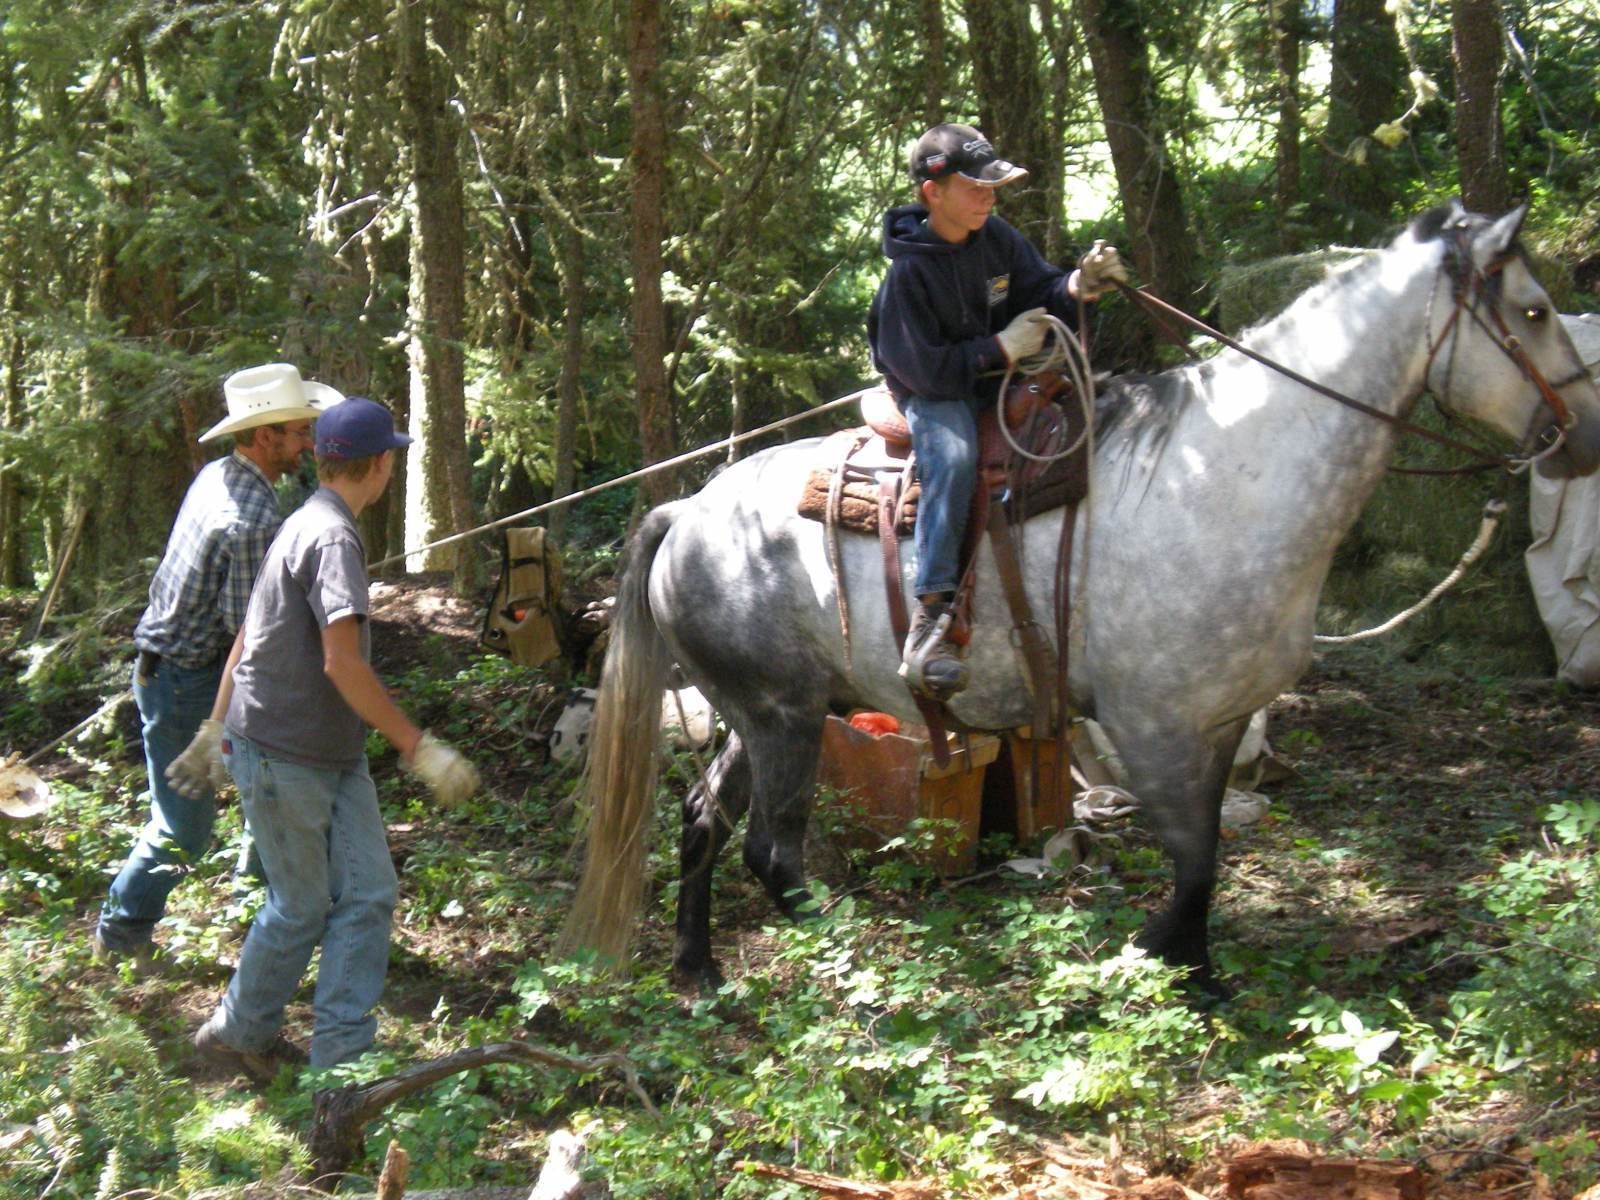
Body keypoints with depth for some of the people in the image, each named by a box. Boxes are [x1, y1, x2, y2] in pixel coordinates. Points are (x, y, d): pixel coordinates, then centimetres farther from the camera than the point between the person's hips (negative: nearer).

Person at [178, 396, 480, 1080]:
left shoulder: (306, 527, 12)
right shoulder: (332, 537, -20)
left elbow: (248, 638, 20)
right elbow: (342, 663, -29)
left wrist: (216, 729, 26)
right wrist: (419, 748, -27)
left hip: (333, 755, 9)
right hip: (285, 758, -9)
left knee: (367, 895, 3)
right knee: (302, 907, 5)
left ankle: (341, 1054, 6)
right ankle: (238, 1033, 24)